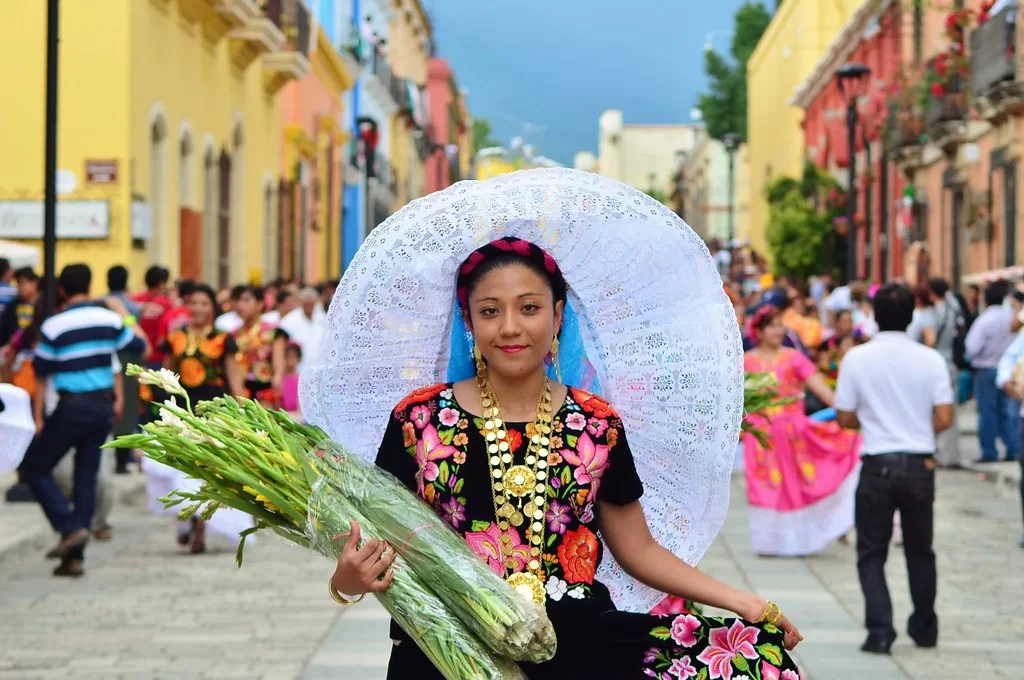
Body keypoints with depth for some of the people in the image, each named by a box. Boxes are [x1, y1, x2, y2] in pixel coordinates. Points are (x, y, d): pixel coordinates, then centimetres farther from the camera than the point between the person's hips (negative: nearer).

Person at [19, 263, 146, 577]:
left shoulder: (54, 326, -8)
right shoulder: (110, 319, 1)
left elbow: (41, 375, -4)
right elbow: (140, 345, 16)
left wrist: (38, 417, 2)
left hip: (72, 407, -4)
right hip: (102, 406, 4)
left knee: (35, 468, 9)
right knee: (86, 478, 9)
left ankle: (71, 527, -9)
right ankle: (74, 556, 7)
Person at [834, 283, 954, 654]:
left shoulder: (857, 358, -7)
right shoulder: (930, 359, -4)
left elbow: (844, 418, -2)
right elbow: (944, 418, -6)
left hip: (878, 466, -2)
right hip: (920, 465, 2)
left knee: (871, 553, 6)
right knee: (920, 550, 18)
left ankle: (880, 631, -7)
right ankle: (924, 627, 26)